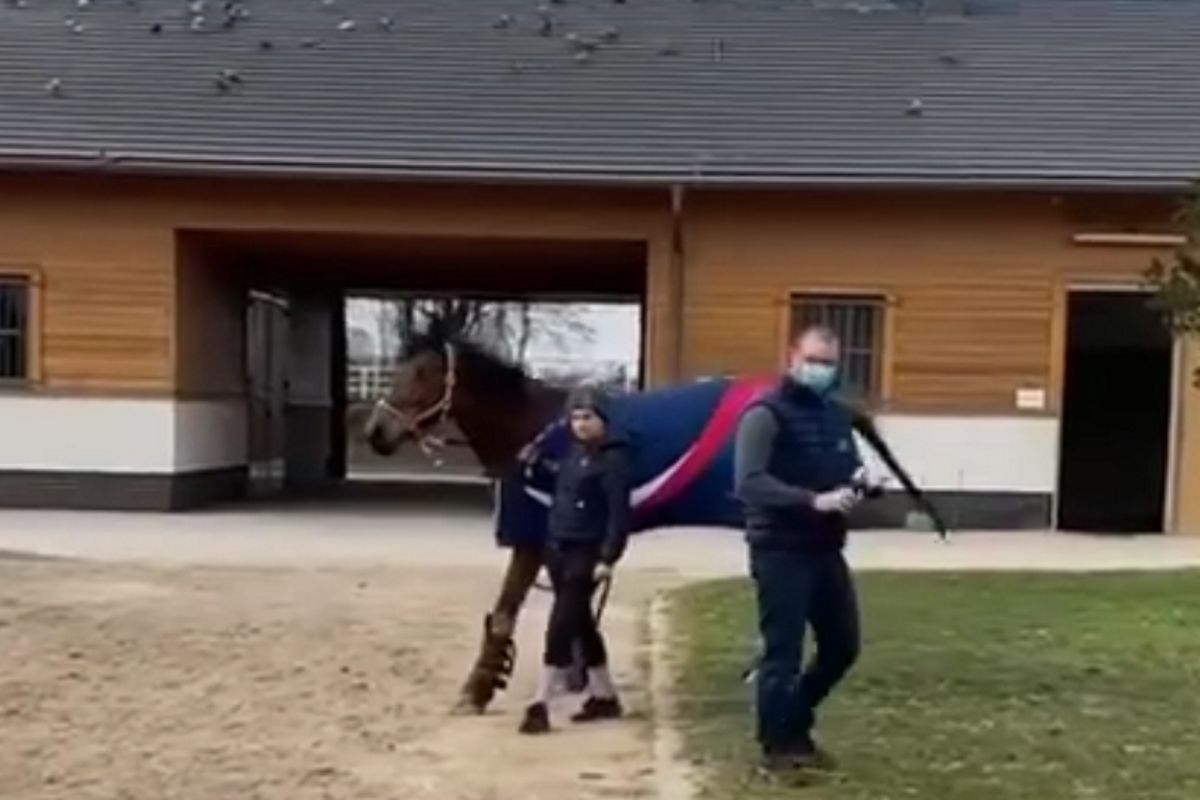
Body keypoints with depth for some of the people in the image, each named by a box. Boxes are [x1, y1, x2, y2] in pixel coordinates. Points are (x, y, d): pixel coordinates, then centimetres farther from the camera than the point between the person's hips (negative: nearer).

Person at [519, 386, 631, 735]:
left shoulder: (613, 458, -14)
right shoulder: (574, 451, 11)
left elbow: (619, 513, -19)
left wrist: (608, 558, -24)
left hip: (586, 553, -9)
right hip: (558, 549, 9)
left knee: (560, 628, -10)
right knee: (581, 625, 15)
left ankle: (539, 706, -8)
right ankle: (604, 697, 26)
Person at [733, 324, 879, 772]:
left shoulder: (836, 415, 14)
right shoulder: (766, 414, -11)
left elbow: (849, 470, 23)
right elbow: (749, 483, -22)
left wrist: (859, 482, -2)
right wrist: (814, 500, -31)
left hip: (826, 550, 8)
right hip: (780, 551, -8)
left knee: (842, 647, 14)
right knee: (782, 652, 0)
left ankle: (795, 724, 32)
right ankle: (778, 745, 14)